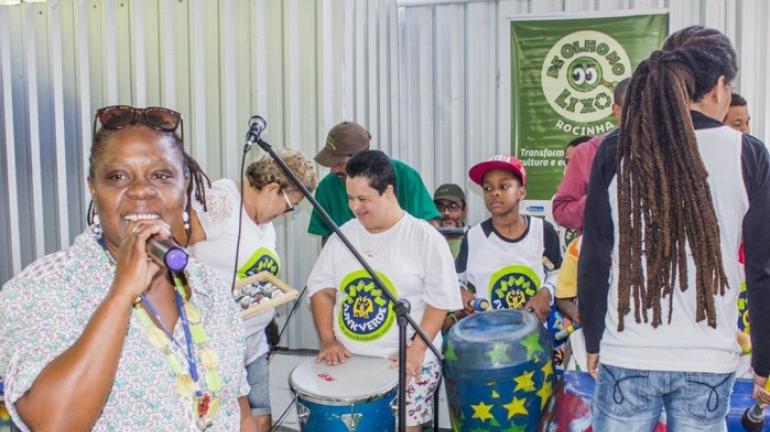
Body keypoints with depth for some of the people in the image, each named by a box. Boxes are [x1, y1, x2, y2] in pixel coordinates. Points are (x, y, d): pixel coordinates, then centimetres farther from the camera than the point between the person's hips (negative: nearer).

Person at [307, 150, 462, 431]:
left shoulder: (425, 237, -7)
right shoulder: (343, 235, 5)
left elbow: (440, 300, -8)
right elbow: (321, 289, 9)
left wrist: (416, 350, -16)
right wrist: (328, 341, -1)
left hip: (407, 363, -4)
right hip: (349, 360, 4)